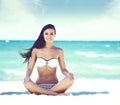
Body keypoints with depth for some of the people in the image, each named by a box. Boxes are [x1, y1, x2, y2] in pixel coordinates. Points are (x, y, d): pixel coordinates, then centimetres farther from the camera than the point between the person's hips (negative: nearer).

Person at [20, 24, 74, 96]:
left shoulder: (59, 51, 5)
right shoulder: (36, 50, 4)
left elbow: (63, 69, 7)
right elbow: (30, 68, 3)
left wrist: (68, 74, -16)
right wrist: (27, 76, -20)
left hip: (55, 86, 1)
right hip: (39, 86, -1)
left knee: (71, 78, -28)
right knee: (26, 82, -33)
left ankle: (42, 93, -25)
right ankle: (57, 94, -28)